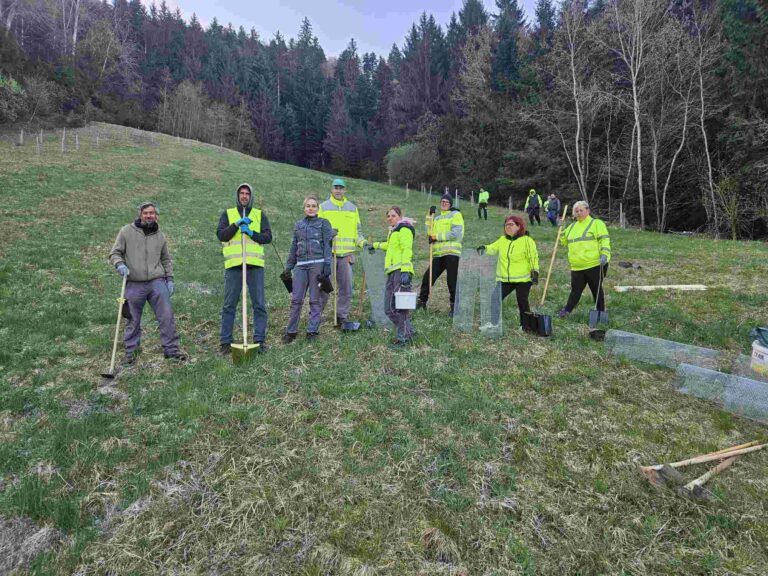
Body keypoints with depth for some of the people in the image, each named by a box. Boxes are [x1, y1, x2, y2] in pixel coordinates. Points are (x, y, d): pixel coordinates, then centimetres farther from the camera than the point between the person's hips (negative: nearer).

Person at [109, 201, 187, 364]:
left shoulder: (160, 236, 12)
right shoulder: (127, 231, 3)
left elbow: (166, 260, 19)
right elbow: (115, 253, 5)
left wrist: (170, 279, 11)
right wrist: (120, 264, -15)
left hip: (157, 282, 2)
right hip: (134, 285, -2)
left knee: (167, 316, -3)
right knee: (133, 320, 6)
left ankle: (171, 349, 5)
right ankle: (130, 352, 19)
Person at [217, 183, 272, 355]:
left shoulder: (260, 215, 13)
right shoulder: (227, 214, 12)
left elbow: (268, 237, 3)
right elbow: (221, 235, 0)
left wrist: (251, 232, -11)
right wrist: (236, 225, -12)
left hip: (255, 265, 1)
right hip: (234, 265, 0)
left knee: (259, 304, 1)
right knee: (229, 305, 3)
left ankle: (259, 340, 9)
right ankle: (225, 341, 12)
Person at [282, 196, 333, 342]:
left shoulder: (323, 223, 5)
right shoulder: (298, 225, 16)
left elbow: (327, 245, -1)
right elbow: (293, 247, 19)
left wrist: (327, 265, -10)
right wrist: (288, 267, 15)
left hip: (317, 264, -3)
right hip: (301, 265, 3)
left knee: (315, 299, 1)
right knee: (296, 299, 2)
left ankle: (312, 330, 9)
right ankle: (291, 331, 10)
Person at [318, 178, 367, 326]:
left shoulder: (352, 208, 17)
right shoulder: (323, 207, 9)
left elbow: (357, 230, 20)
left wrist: (363, 242, 4)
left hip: (347, 253, 3)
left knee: (346, 288, 4)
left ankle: (341, 317, 14)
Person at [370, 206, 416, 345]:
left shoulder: (404, 229, -2)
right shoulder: (393, 231, 27)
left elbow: (407, 250, -15)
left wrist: (405, 271, -27)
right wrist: (375, 245, 64)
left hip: (401, 272, -9)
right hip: (392, 272, 9)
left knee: (398, 305, -13)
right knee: (389, 309, 5)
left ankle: (403, 337, -5)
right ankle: (408, 331, 15)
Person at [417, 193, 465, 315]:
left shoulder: (456, 214, 1)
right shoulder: (437, 217, 22)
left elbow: (455, 233, -11)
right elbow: (430, 231, 16)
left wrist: (437, 237, -12)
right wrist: (430, 216, 8)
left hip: (451, 252, -6)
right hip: (438, 254, 6)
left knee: (452, 281, -3)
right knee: (427, 277, 4)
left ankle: (454, 306, 7)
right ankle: (422, 301, 18)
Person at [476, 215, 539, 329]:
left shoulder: (527, 240, -6)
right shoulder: (502, 240, 10)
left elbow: (533, 258, -7)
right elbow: (493, 249, 6)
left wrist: (535, 272, -14)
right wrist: (484, 249, -15)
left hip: (522, 279, -4)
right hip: (504, 279, 4)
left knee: (522, 302, 6)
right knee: (495, 299, -3)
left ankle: (524, 325, 22)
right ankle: (492, 323, 7)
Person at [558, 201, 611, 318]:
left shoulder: (597, 223, -1)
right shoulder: (572, 226, 17)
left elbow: (604, 240, -9)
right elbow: (563, 241, 28)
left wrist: (605, 255, -22)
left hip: (594, 265, -5)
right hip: (576, 267, 5)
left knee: (597, 290, 6)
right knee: (575, 290, 11)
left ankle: (601, 312, 19)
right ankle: (567, 309, 23)